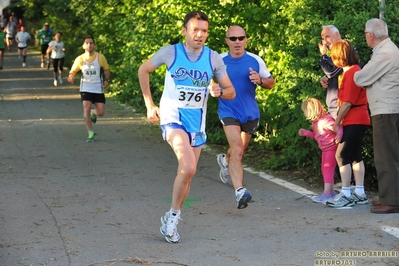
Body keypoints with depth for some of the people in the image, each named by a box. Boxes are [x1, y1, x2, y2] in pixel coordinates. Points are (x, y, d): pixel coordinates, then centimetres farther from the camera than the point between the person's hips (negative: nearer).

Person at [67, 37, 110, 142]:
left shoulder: (100, 57, -8)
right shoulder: (80, 59, -7)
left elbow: (106, 69, 5)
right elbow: (73, 71, 2)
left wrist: (106, 80, -11)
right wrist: (71, 77, -20)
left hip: (98, 89, 1)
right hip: (85, 88, 0)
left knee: (101, 112, -3)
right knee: (86, 109, -14)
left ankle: (93, 113, 36)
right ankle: (90, 134, 1)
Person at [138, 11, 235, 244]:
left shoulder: (214, 58, -2)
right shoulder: (170, 52, -7)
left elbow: (231, 92, 4)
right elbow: (144, 70, 8)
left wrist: (219, 92, -20)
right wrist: (149, 104, 4)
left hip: (197, 121, 4)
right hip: (173, 117, -4)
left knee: (187, 174, 11)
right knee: (188, 167, -25)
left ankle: (171, 220, 29)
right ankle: (173, 215, -5)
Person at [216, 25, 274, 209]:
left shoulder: (255, 60, -2)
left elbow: (270, 83, 5)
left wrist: (260, 80, -17)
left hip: (250, 112, 3)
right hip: (228, 111, -3)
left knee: (240, 149, 21)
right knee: (237, 149, -20)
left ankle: (225, 160, 56)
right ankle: (239, 191, -25)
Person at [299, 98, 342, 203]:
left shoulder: (326, 120, -23)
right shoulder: (315, 123, 7)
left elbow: (338, 127, -30)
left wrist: (339, 135, -49)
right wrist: (306, 133, 14)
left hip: (331, 148, -10)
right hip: (325, 149, 10)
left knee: (328, 169, -11)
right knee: (324, 169, 15)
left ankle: (326, 194, -10)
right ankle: (331, 192, 25)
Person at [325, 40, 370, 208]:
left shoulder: (351, 72, -17)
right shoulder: (354, 70, 15)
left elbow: (347, 102, -19)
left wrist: (337, 122, -13)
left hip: (353, 121, -10)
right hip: (358, 120, 10)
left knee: (342, 155, -10)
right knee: (355, 156, 12)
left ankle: (346, 195, -10)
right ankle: (360, 193, 15)